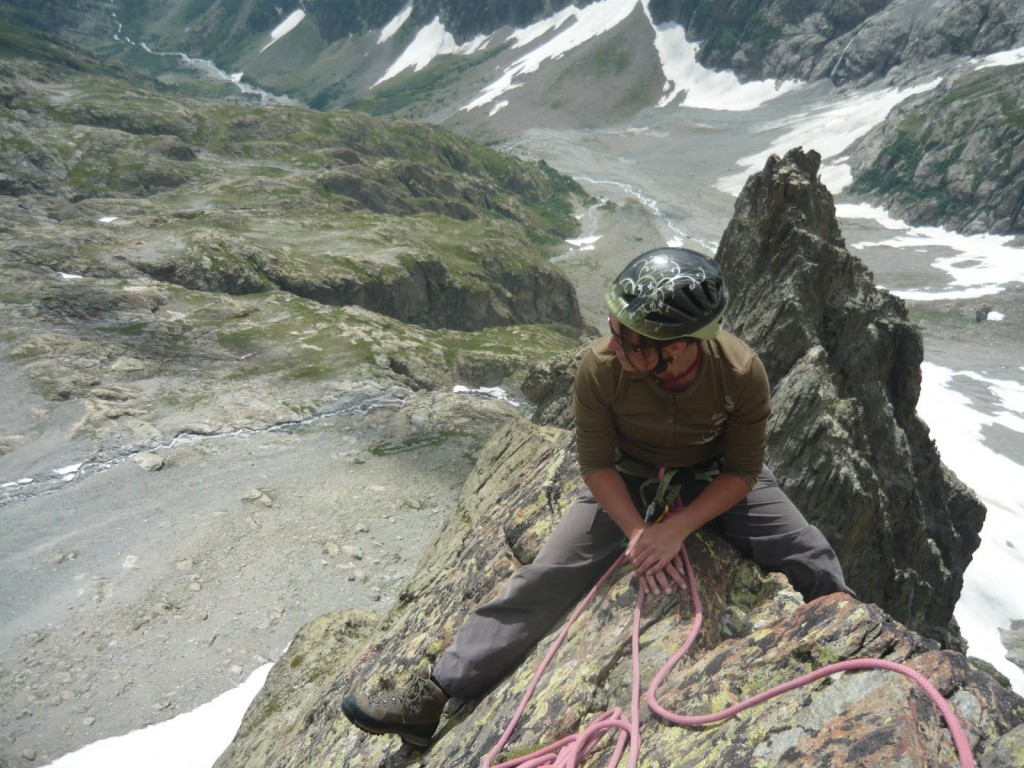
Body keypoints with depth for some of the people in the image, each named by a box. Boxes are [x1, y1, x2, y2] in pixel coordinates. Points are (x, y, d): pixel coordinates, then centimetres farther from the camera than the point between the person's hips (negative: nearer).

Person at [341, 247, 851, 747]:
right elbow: (595, 463, -17)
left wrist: (676, 529, -28)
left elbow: (743, 471, -17)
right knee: (546, 577, -12)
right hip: (627, 481, -1)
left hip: (717, 480, 1)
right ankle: (434, 696, -5)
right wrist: (637, 531, -27)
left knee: (811, 560, -6)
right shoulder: (601, 368, -31)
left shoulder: (742, 372, -30)